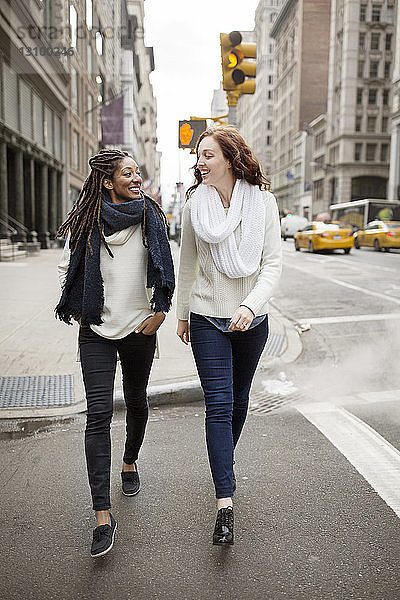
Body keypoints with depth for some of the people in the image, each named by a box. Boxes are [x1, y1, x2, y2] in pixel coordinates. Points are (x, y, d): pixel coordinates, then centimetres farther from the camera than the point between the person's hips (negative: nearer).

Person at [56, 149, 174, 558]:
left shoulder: (151, 218, 2)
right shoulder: (86, 222, -2)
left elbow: (167, 270, 7)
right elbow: (67, 267, 10)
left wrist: (160, 313, 1)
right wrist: (78, 311, 5)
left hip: (140, 329, 2)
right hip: (96, 331, -1)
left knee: (136, 402, 15)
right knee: (98, 413, -8)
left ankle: (130, 462, 45)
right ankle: (102, 514, -3)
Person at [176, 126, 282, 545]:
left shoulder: (262, 201, -6)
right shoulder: (195, 203, -3)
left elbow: (273, 263, -9)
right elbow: (187, 265, 6)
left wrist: (251, 305, -25)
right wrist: (182, 315, 12)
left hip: (251, 320, 1)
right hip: (208, 319, -1)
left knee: (238, 400, 17)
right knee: (219, 405, -6)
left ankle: (224, 464, 42)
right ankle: (225, 502, -1)